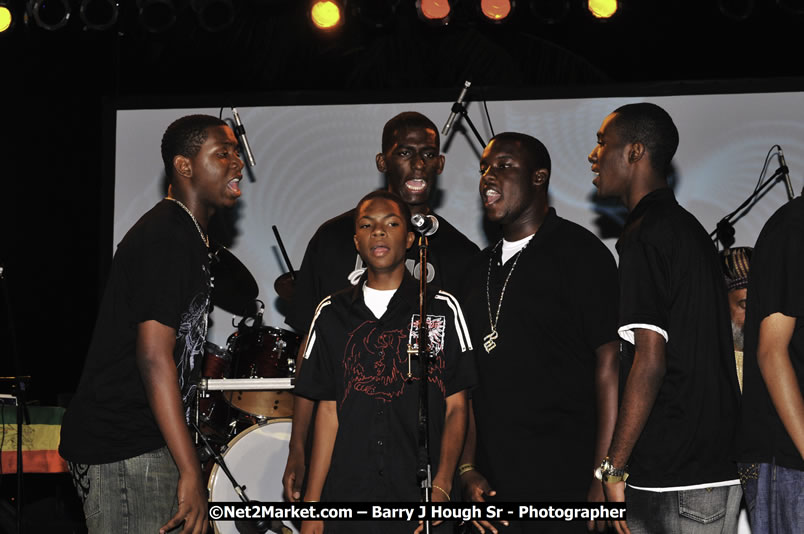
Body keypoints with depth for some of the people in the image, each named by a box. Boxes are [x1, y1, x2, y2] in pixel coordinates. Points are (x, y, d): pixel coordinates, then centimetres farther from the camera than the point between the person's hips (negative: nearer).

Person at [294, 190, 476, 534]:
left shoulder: (442, 309, 3)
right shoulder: (332, 314, 8)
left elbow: (455, 408, 1)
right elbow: (329, 410, 7)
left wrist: (441, 488, -12)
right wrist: (312, 504, 1)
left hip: (423, 499, -1)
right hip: (347, 496, 1)